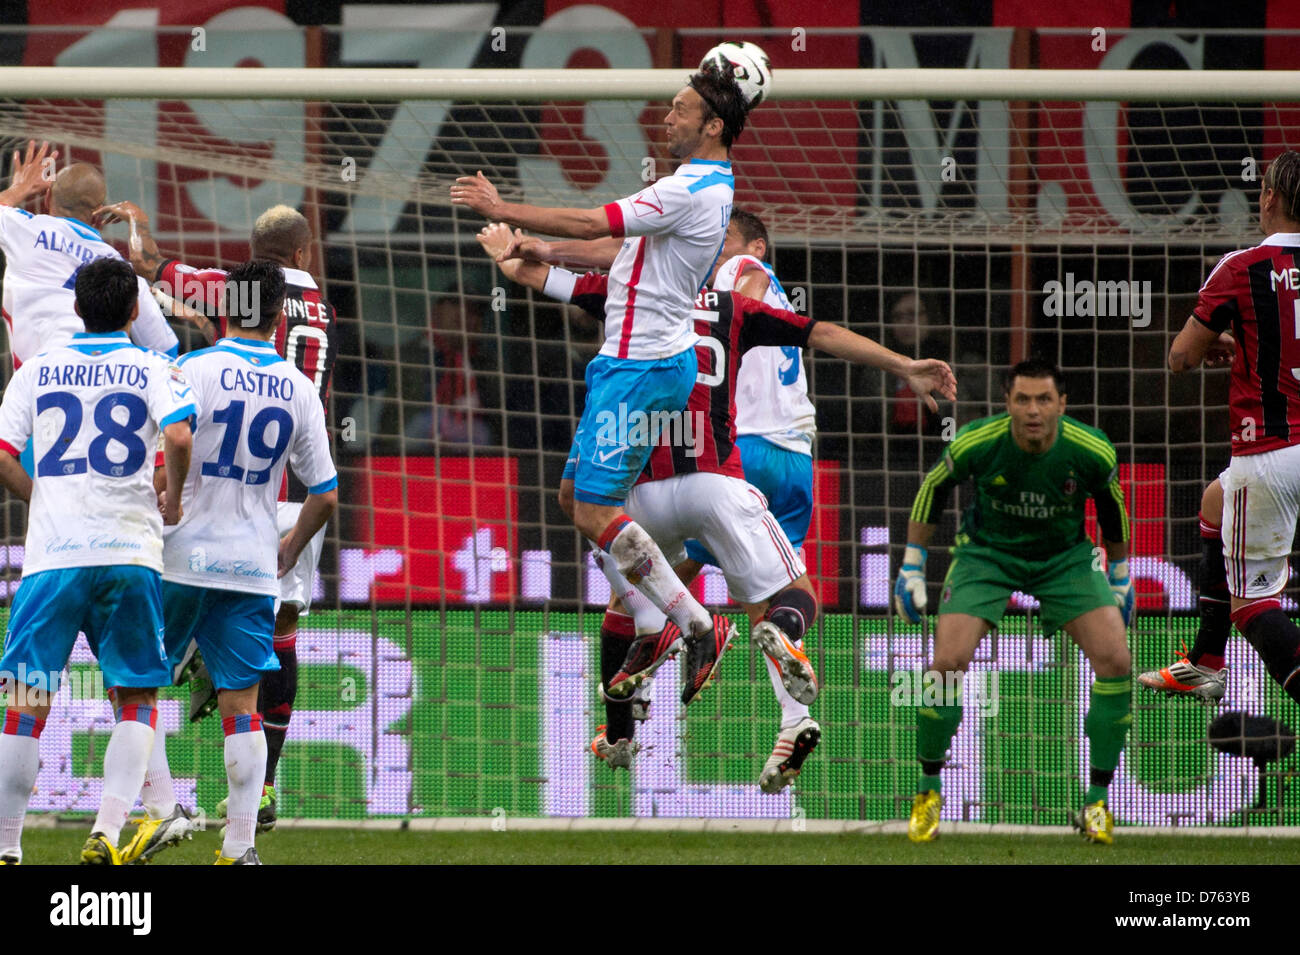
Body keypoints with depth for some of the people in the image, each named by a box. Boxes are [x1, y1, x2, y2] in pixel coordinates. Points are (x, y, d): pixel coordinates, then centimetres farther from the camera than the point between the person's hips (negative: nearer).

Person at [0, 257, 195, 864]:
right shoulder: (152, 369, 4)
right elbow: (179, 436, -14)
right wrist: (173, 500, 3)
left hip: (52, 557, 1)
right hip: (130, 552, -1)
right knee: (137, 702, 8)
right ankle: (107, 831, -9)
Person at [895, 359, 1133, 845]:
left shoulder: (1093, 451, -21)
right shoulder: (976, 443, -24)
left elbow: (1112, 505, 2)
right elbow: (932, 489, -3)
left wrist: (1120, 577, 12)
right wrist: (912, 567, 1)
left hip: (1066, 556, 1)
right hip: (987, 550, -1)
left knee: (1115, 660, -17)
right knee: (948, 663, -20)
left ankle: (1097, 803, -2)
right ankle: (928, 789, 4)